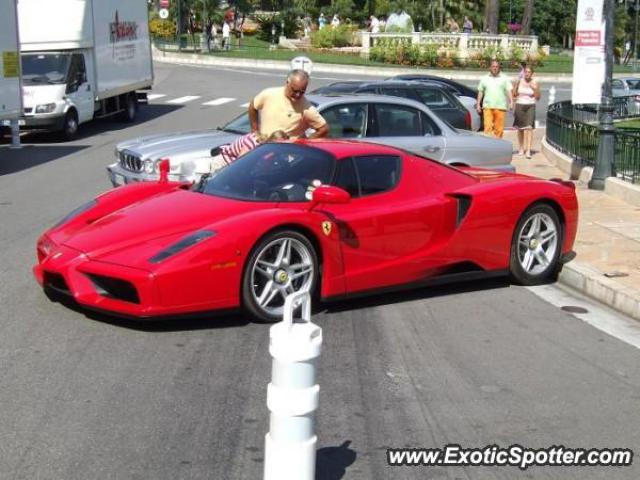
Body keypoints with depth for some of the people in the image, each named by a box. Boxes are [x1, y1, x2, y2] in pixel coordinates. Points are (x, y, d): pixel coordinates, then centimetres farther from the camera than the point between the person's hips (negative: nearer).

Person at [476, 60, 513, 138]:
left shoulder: (504, 78, 9)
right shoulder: (485, 79, 14)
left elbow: (509, 90, 1)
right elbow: (480, 92, 16)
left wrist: (511, 102, -12)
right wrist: (478, 104, 10)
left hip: (500, 106, 0)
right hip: (488, 106, 0)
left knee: (499, 128, 1)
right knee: (488, 126, -12)